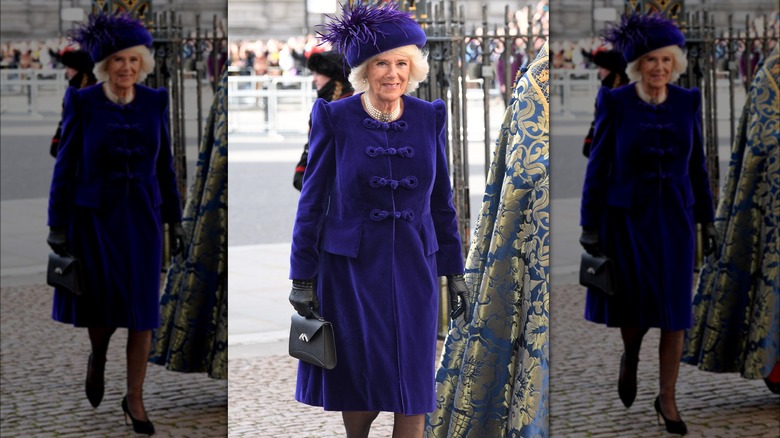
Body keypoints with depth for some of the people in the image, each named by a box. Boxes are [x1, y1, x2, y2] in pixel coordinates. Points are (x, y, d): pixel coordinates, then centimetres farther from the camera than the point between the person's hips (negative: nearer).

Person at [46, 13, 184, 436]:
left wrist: (174, 220, 7)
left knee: (141, 311, 0)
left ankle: (134, 399, 13)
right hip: (95, 216, -2)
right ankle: (97, 357, 42)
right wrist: (57, 226, -7)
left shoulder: (154, 102, -1)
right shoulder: (82, 102, -9)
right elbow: (65, 166, -6)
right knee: (102, 305, 8)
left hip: (142, 217, 2)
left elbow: (164, 165, 7)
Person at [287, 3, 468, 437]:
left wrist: (455, 271, 9)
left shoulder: (430, 117, 0)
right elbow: (313, 201, -3)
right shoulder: (334, 117, -8)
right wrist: (302, 278, -4)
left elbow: (442, 200, 8)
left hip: (414, 269, 2)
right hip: (351, 269, -2)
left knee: (413, 387, 2)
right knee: (359, 384, 7)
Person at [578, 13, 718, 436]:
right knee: (635, 303, 9)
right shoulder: (615, 102, -10)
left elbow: (697, 164, 6)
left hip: (674, 217, 2)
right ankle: (630, 358, 42)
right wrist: (589, 226, -7)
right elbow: (598, 165, -6)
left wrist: (706, 220, 7)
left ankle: (667, 399, 12)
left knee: (674, 310, -1)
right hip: (627, 216, -2)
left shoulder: (687, 101, -1)